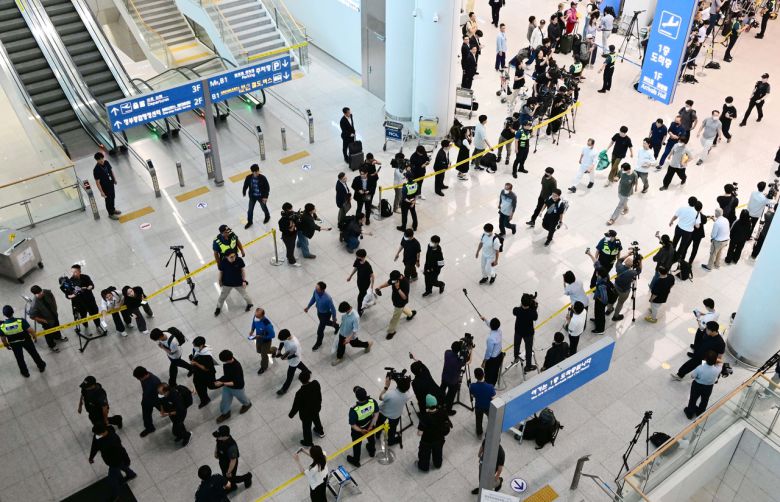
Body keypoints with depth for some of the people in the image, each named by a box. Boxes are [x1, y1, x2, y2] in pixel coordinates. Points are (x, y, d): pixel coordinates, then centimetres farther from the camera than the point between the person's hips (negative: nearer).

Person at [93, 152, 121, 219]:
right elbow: (97, 182, -23)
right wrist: (101, 192, -19)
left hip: (111, 184, 7)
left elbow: (111, 170, 7)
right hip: (105, 187, -7)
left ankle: (113, 209, 49)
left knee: (113, 197, 26)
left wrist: (115, 179, 16)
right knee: (108, 200, 12)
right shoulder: (96, 170, -30)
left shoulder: (106, 162, -11)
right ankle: (111, 214, 33)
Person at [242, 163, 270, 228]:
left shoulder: (262, 178, -25)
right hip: (252, 196, 2)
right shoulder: (248, 177, -19)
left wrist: (266, 197, -17)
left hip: (261, 196, -2)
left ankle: (267, 216, 53)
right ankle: (249, 222, 34)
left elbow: (267, 187, -16)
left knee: (264, 207, 23)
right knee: (250, 210, 12)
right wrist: (244, 192, 13)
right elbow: (245, 185, -1)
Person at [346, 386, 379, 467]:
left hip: (357, 430, -3)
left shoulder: (354, 410, -43)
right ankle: (372, 451, 66)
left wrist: (361, 431, -17)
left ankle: (356, 461, 54)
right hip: (370, 426, 3)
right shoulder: (373, 402, -33)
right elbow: (376, 414, -17)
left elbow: (352, 425, -30)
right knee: (371, 438, 36)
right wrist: (371, 426, -11)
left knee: (357, 445, 28)